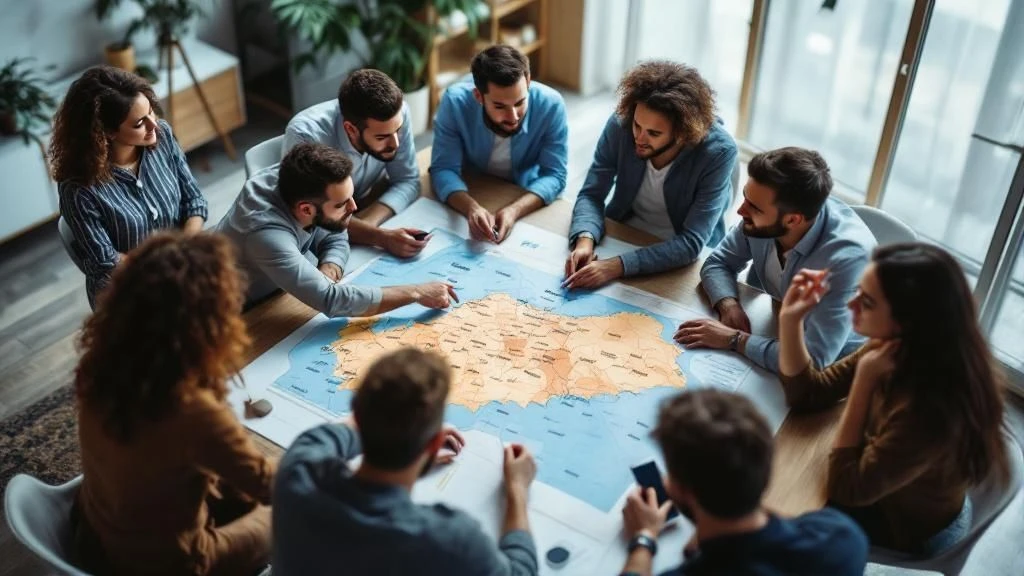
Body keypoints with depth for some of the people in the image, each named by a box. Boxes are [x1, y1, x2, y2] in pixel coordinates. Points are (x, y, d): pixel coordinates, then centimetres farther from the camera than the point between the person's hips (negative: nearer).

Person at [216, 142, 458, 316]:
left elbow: (336, 237, -4)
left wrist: (328, 272, -26)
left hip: (275, 293, 7)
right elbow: (331, 300, -42)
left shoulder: (293, 184, -20)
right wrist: (416, 293, -35)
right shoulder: (266, 235, -40)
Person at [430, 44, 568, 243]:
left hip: (526, 199, 0)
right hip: (470, 194, 0)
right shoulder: (455, 101, -24)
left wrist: (513, 211, -39)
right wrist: (471, 208, -41)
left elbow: (554, 174, -20)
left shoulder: (551, 105, -24)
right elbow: (444, 169, -21)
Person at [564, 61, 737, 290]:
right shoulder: (620, 124, -19)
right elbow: (591, 195, -10)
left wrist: (618, 266, -40)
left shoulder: (718, 152, -27)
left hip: (685, 258, -4)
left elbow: (692, 243, -29)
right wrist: (585, 240, -32)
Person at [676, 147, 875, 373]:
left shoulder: (847, 256, -35)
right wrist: (730, 306, -21)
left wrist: (735, 339, -30)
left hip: (832, 363, -6)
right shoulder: (764, 216, -18)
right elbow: (718, 262, -1)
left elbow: (813, 360, -37)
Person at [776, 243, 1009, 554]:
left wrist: (865, 377, -36)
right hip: (880, 488, 6)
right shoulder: (898, 348, -18)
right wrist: (790, 319, -22)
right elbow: (807, 393, -6)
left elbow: (846, 489, -31)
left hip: (908, 532, -6)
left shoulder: (933, 409, -41)